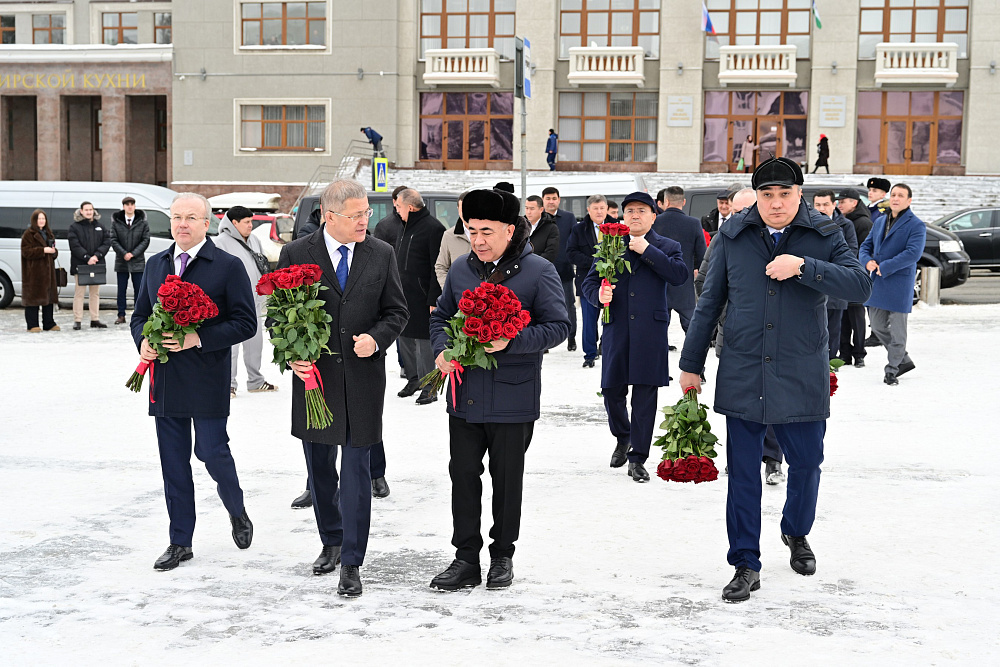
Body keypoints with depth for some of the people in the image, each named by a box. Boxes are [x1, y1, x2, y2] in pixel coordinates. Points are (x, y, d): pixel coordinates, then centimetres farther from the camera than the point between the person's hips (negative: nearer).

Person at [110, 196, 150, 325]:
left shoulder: (143, 223, 1)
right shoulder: (116, 222, 3)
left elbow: (145, 240, -2)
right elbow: (113, 241, 0)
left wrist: (133, 254, -12)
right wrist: (124, 254, -13)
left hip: (138, 261, -1)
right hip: (121, 261, 1)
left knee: (138, 289, 2)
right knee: (121, 289, 5)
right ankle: (121, 316, 10)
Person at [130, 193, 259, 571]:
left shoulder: (228, 267, -5)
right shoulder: (155, 265, 13)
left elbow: (246, 323, -9)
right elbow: (140, 314, 20)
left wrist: (198, 339, -19)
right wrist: (143, 341, -2)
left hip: (208, 382, -5)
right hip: (165, 380, 5)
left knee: (212, 453, -4)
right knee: (173, 463, 8)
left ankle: (237, 511, 27)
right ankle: (180, 543, 18)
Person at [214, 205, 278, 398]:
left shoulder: (254, 240, 14)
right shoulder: (221, 243, -10)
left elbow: (261, 271, 22)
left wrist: (264, 299, 19)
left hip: (253, 304, 7)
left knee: (255, 344, 12)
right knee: (231, 345, -7)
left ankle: (256, 381, 23)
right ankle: (229, 384, 1)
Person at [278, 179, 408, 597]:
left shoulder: (381, 255, 2)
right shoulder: (296, 254, -2)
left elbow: (397, 311, 7)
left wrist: (377, 338, -12)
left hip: (362, 380, -1)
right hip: (314, 376, 1)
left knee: (356, 472, -1)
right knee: (320, 471, 15)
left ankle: (352, 563, 7)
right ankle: (331, 542, 36)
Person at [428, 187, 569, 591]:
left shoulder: (539, 272, -7)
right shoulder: (461, 270, 8)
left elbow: (557, 327, -11)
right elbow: (441, 316, 19)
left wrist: (512, 341, -25)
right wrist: (441, 349, -2)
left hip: (513, 396, -4)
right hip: (465, 393, 4)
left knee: (507, 478, 8)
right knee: (463, 475, 7)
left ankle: (503, 555, 24)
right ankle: (466, 559, 16)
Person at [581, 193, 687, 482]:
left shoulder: (667, 247, 9)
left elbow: (681, 275, -10)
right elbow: (589, 282, 13)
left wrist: (646, 250, -11)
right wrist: (598, 295, -10)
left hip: (651, 330, -2)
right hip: (617, 328, 2)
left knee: (645, 395, -2)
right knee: (611, 391, 4)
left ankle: (638, 458, 6)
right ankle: (623, 438, 32)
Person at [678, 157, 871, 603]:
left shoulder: (823, 236, 0)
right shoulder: (732, 237, 3)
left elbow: (860, 285, -13)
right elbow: (709, 303, 8)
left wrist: (803, 267, -24)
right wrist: (690, 364, 10)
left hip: (801, 376, 0)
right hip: (742, 374, 1)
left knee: (805, 462, 10)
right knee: (742, 471, 3)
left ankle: (796, 533, 40)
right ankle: (746, 565, 13)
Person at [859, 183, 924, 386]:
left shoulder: (916, 225, -6)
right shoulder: (880, 222, 15)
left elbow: (913, 253, -18)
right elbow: (866, 245, 16)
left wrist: (885, 267, -20)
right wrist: (867, 261, -7)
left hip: (899, 284, -7)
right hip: (877, 284, 7)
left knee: (897, 329, 0)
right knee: (878, 328, 12)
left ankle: (892, 369, 12)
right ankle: (904, 361, 27)